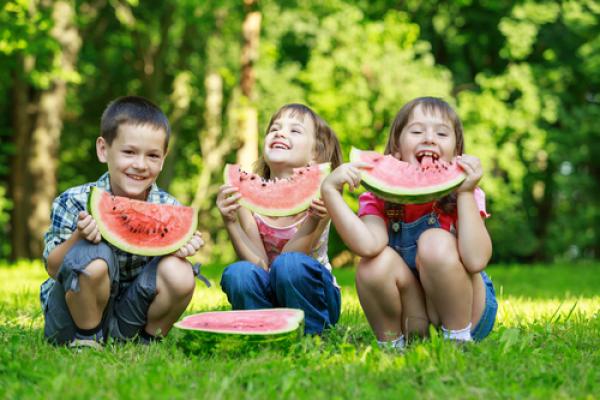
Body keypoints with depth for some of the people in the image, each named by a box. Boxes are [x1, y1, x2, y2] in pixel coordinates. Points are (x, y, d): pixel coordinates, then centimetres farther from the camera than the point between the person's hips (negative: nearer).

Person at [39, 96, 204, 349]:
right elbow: (53, 268, -12)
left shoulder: (168, 208, -7)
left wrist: (183, 249, -23)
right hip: (73, 318, -3)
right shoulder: (74, 203, -15)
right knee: (92, 257, -33)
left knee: (180, 273, -23)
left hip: (128, 317, 3)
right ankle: (86, 338, -7)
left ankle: (148, 340, 4)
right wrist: (78, 237, -32)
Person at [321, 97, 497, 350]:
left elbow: (475, 260, -28)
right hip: (409, 318, 2)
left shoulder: (461, 195, -11)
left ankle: (459, 339, -12)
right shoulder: (379, 197, -8)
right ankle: (391, 344, -5)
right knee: (376, 263, -26)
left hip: (468, 314, -1)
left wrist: (466, 193, -28)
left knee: (436, 243, -26)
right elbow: (368, 246, -31)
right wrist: (330, 191, -37)